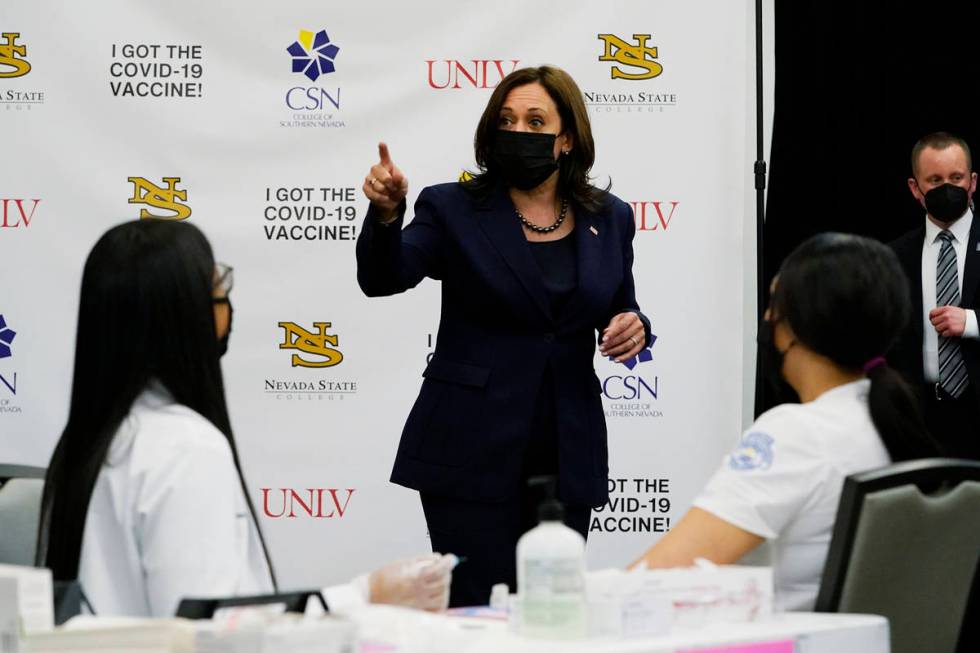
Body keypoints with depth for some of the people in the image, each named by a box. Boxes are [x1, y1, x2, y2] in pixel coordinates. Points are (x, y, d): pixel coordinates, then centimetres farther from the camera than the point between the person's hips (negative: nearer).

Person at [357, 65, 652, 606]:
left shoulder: (609, 219, 7)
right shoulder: (452, 209, -1)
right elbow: (382, 279, -15)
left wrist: (634, 327, -6)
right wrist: (385, 215, -34)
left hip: (567, 455, 3)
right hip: (472, 452, -3)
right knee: (477, 610, -4)